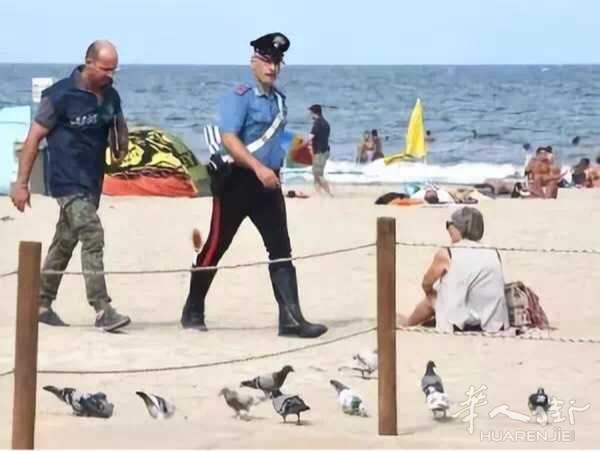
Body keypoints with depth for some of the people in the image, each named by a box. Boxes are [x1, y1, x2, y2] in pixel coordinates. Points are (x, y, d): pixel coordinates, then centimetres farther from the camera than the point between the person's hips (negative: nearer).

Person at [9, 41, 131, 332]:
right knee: (92, 236, -19)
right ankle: (102, 310, -22)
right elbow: (34, 137, -9)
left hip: (92, 182, 7)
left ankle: (42, 304, 26)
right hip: (68, 181, -7)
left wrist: (121, 147, -2)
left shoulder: (110, 96, 5)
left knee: (66, 241, 15)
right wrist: (22, 183, -11)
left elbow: (119, 125, 22)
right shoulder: (61, 95, -13)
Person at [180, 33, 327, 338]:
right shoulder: (239, 96, -11)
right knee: (215, 247, 2)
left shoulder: (279, 100, 14)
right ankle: (193, 312, 16)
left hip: (268, 183, 7)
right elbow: (229, 138, -23)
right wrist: (258, 168, -32)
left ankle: (291, 318, -4)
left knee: (281, 250, -1)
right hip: (237, 181, -7)